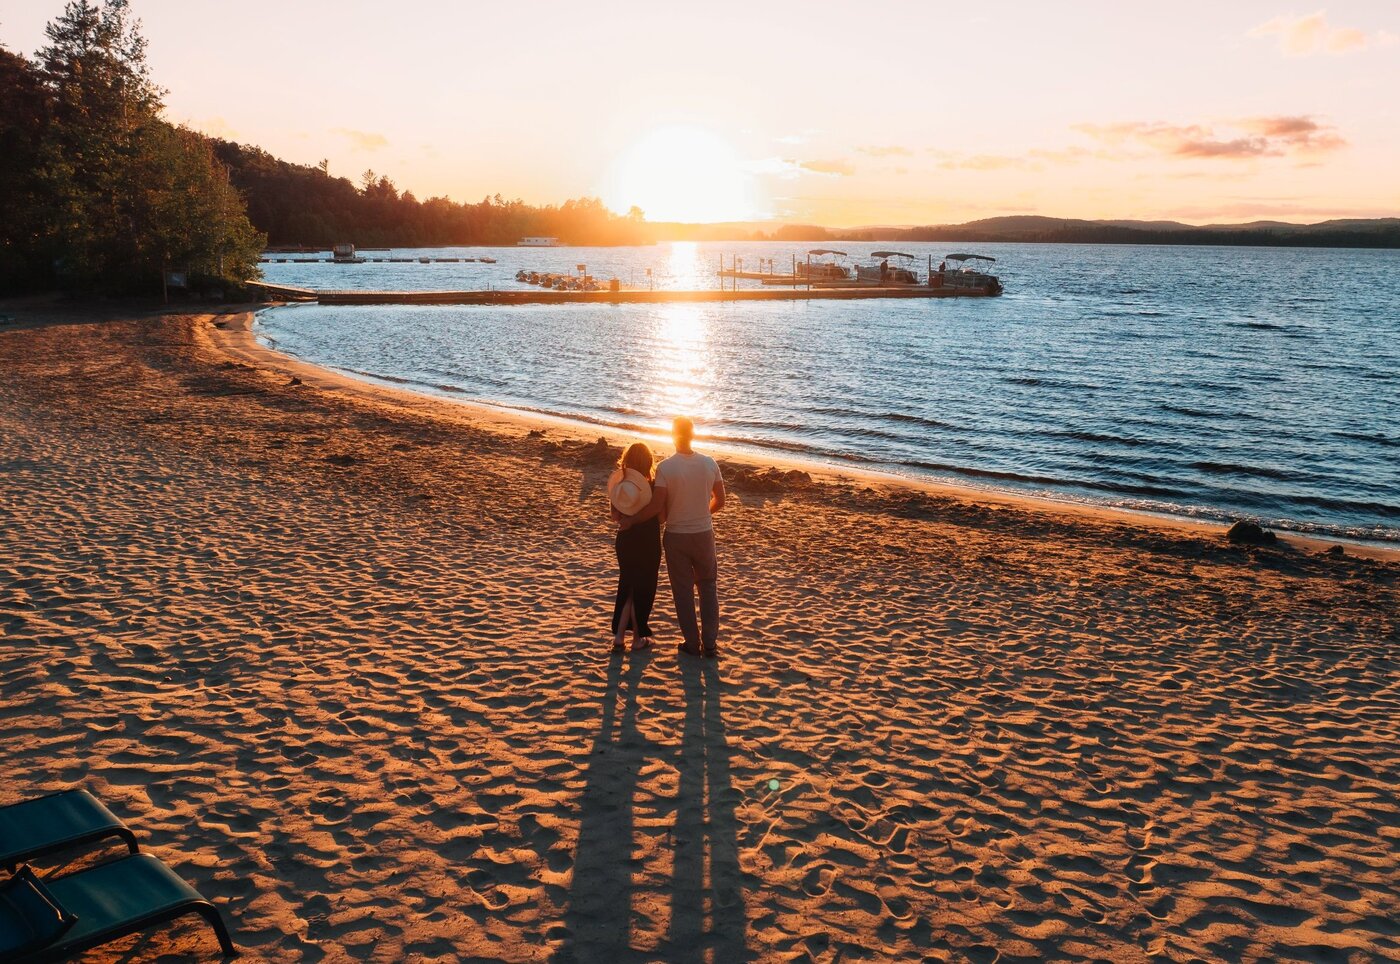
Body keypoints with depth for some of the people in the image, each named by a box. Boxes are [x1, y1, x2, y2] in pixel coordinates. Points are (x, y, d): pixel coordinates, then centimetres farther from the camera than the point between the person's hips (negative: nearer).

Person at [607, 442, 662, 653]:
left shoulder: (619, 484, -5)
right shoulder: (650, 487, -18)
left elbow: (616, 516, 2)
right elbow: (660, 517, -12)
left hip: (625, 540, 4)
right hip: (647, 543, -4)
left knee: (626, 587, 18)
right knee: (642, 590, 10)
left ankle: (618, 637, 14)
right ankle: (638, 639, 20)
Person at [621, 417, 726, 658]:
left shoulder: (665, 468, -15)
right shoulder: (709, 464, -6)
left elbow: (656, 507, -19)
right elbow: (719, 501, 2)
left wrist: (630, 520, -6)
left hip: (676, 536, -2)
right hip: (703, 534, 2)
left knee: (683, 590, 12)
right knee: (708, 587, 16)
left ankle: (692, 643, 19)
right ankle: (710, 644, 15)